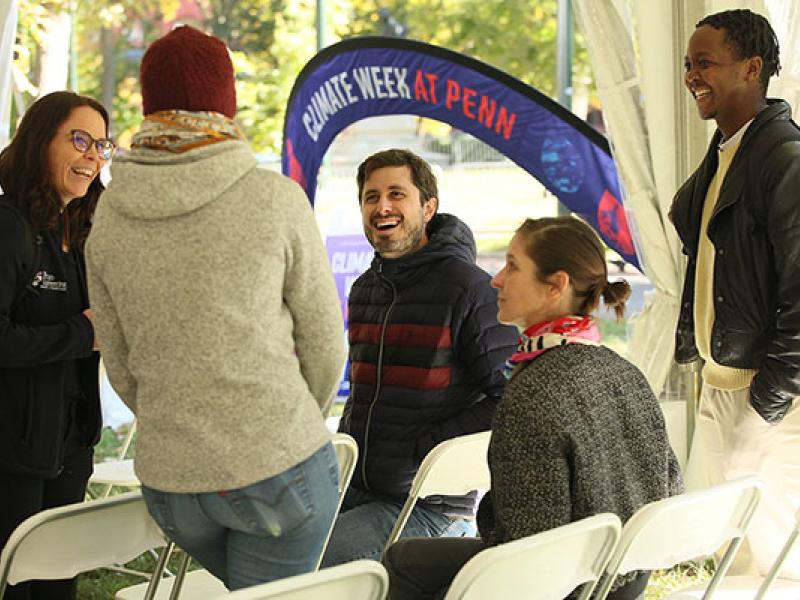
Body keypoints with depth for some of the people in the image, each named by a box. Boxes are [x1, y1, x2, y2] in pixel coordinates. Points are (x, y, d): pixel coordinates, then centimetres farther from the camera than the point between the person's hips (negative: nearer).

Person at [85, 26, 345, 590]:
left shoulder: (110, 216, 2)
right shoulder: (275, 200, -9)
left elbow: (121, 365, 9)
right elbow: (324, 345, 0)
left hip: (168, 480, 4)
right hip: (282, 468, -4)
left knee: (257, 589, 27)